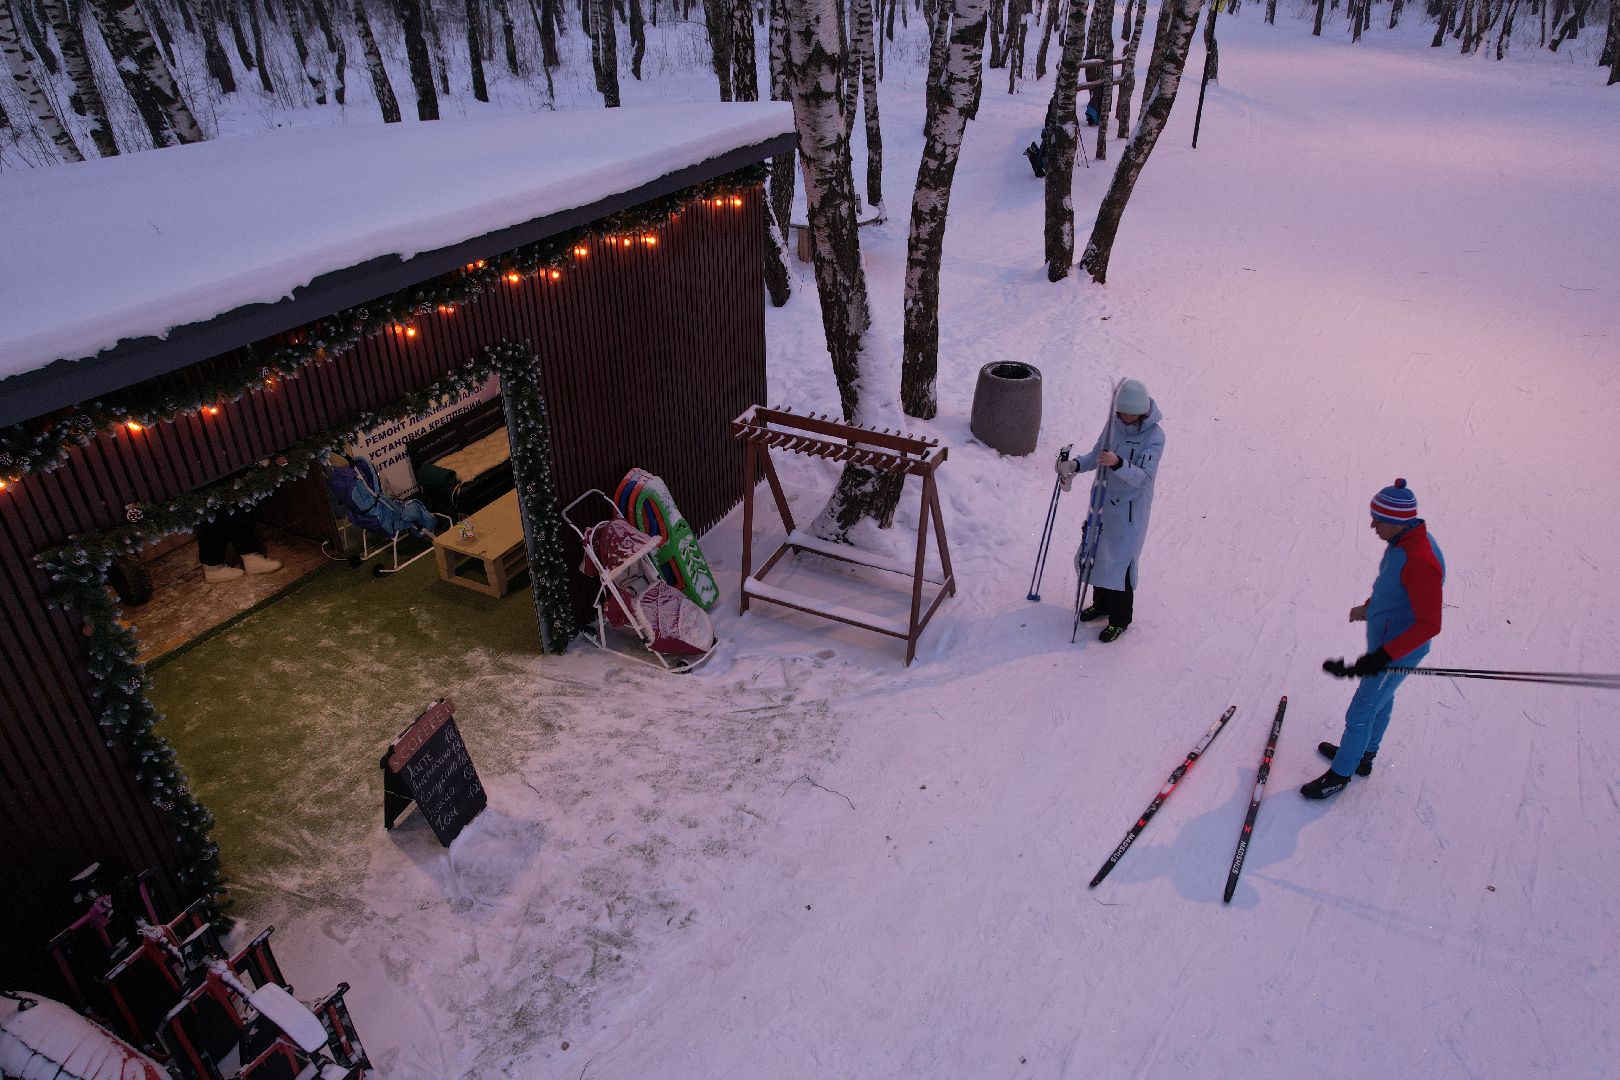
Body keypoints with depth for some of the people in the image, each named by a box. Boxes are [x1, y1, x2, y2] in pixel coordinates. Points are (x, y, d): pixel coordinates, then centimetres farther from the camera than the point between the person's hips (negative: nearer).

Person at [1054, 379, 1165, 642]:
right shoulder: (1114, 422, -2)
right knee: (1096, 551, 17)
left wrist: (1118, 463, -45)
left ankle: (1120, 619, 19)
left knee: (1120, 560, 0)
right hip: (1104, 500, 6)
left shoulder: (1155, 436, -20)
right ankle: (1102, 603, 40)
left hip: (1130, 507, -6)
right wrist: (1076, 465, -13)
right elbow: (1096, 455, 6)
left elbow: (1143, 477, -28)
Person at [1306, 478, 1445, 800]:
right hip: (1384, 643, 9)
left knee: (1360, 713, 4)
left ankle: (1340, 774, 22)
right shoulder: (1403, 541, -4)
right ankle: (1364, 755, 46)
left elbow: (1429, 624, -31)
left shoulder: (1421, 561, -33)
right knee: (1381, 701, 26)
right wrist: (1369, 607, 25)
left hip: (1397, 653, -9)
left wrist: (1382, 657, -33)